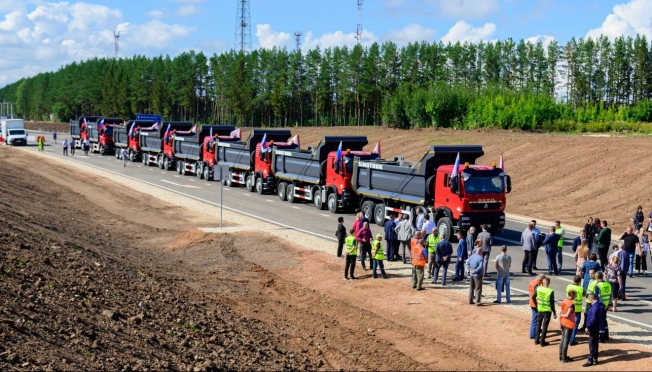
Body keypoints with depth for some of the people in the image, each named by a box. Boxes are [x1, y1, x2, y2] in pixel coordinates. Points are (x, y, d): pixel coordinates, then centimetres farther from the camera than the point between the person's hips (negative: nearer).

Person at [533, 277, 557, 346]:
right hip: (547, 310, -4)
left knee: (538, 324, 18)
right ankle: (542, 342, 10)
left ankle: (536, 340, 22)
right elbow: (552, 303, -15)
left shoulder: (538, 288, -8)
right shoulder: (551, 291, -19)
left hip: (540, 309, 4)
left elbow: (533, 297, 3)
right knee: (545, 326, 6)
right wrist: (554, 313, -5)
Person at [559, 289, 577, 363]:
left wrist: (560, 323, 9)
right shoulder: (571, 304, -20)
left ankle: (561, 356, 24)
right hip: (569, 324, -8)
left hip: (563, 323, 8)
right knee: (566, 341, 1)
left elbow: (560, 313, 5)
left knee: (562, 339, 17)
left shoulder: (564, 301, 3)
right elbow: (567, 315, -25)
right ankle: (564, 358, 7)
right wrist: (561, 315, -5)